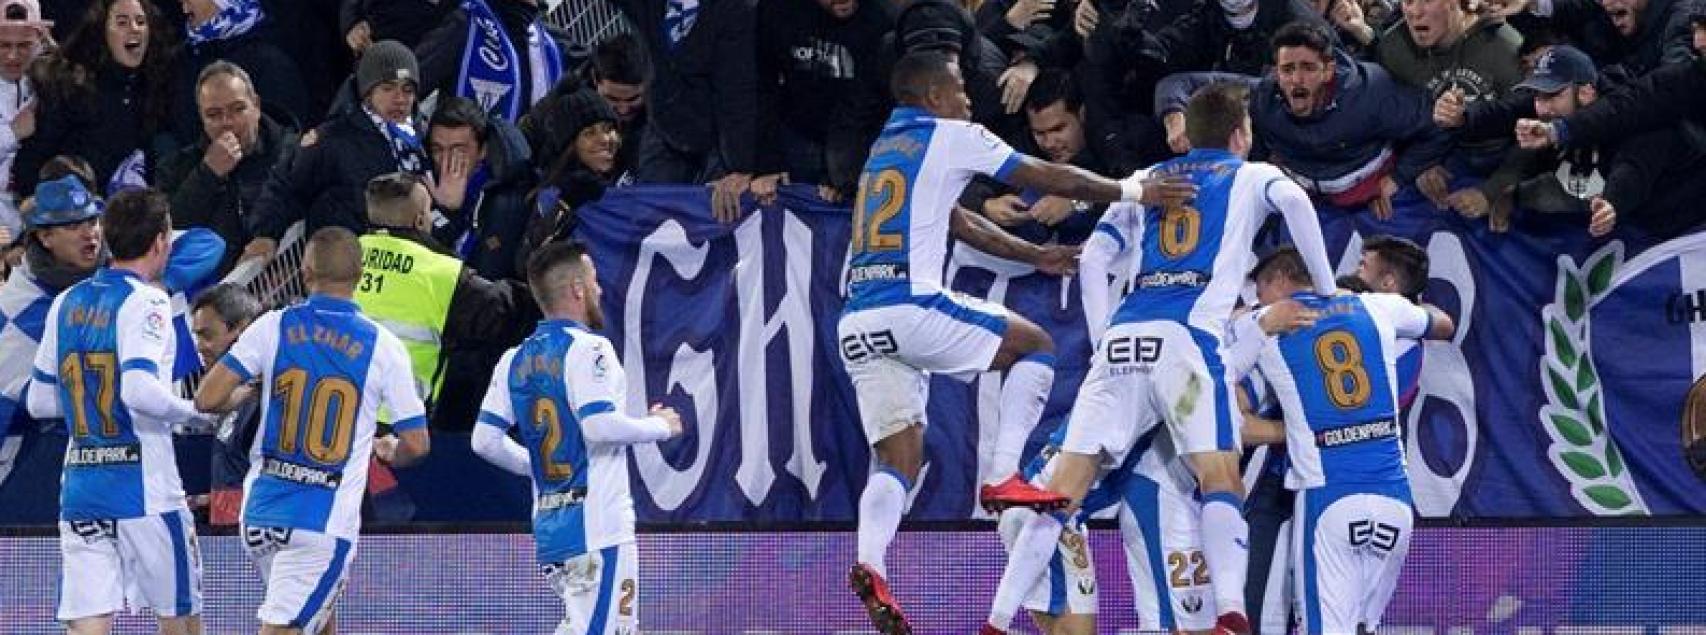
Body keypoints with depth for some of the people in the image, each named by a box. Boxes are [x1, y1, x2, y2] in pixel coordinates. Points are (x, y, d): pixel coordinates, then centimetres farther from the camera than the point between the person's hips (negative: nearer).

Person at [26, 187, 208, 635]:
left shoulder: (67, 304, 11)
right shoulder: (144, 301, -9)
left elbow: (40, 402, 15)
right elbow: (140, 390, -24)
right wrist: (194, 409, -9)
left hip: (78, 489, 5)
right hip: (144, 489, -5)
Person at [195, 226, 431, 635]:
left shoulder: (273, 327, 0)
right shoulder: (383, 347, -3)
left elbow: (208, 399, -6)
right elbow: (416, 445, 1)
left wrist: (243, 394, 17)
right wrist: (389, 451, 24)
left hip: (261, 511, 3)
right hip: (327, 522, -3)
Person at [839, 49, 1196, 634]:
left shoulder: (884, 149, 27)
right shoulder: (948, 137, 5)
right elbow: (1049, 179, 7)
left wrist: (1033, 255, 43)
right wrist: (1131, 191, 17)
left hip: (856, 321, 7)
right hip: (909, 307, -7)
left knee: (898, 461, 7)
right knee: (1035, 345, 11)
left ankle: (869, 563, -18)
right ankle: (1004, 476, -1)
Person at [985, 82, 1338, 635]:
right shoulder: (1251, 177, 18)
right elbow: (1294, 200, -3)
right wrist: (1325, 289, 3)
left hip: (1122, 339, 4)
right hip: (1188, 335, -4)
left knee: (1067, 484, 1)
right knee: (1220, 479, -9)